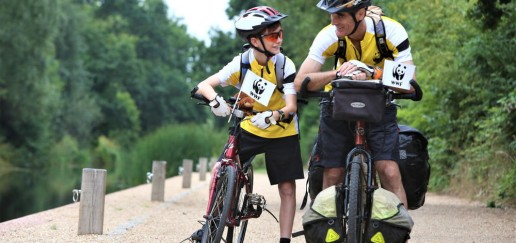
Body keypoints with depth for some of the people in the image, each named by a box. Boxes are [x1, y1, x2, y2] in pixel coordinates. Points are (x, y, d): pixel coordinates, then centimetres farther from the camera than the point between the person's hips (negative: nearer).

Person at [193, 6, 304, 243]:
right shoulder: (242, 63, -15)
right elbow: (204, 85, -20)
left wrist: (273, 116, -47)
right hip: (250, 128, 1)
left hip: (282, 132, -1)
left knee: (287, 188, -4)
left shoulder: (285, 64, -18)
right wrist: (215, 100, -42)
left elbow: (291, 106, -25)